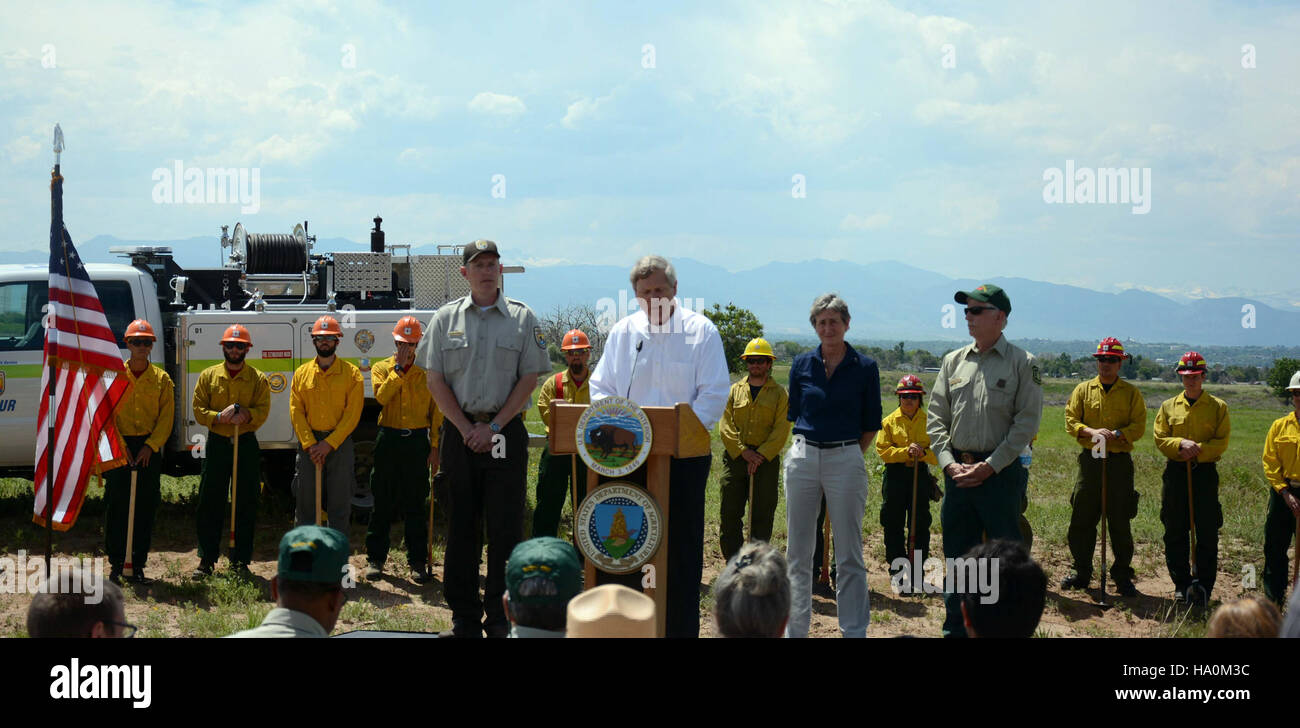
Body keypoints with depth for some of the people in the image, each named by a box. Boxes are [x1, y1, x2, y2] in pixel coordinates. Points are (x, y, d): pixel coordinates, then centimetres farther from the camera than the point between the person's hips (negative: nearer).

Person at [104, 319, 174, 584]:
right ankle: (116, 564, 6)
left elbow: (166, 417, 1)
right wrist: (119, 445, -11)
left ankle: (138, 564, 9)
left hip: (149, 449, 1)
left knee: (146, 507, 2)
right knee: (116, 505, -1)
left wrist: (150, 446, -10)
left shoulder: (162, 379, 5)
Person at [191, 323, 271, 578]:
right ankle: (206, 560, 8)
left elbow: (263, 411, -4)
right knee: (210, 504, 1)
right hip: (216, 444, 0)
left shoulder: (258, 379, 5)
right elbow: (198, 410, 1)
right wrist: (219, 417, -18)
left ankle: (241, 560, 10)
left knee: (245, 505, 2)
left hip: (246, 445, 0)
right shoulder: (208, 376, 7)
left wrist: (246, 414, -24)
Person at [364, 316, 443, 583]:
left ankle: (418, 561, 8)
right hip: (389, 439, 0)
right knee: (382, 503, 4)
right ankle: (375, 558, 12)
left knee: (415, 505, 3)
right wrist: (399, 368, -12)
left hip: (417, 441, 0)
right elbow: (381, 396, -11)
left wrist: (435, 447, -2)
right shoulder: (381, 368, 8)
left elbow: (436, 412, 5)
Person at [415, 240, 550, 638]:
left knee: (505, 526, -2)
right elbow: (435, 380, 4)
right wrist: (466, 428, -5)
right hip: (459, 431, 1)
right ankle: (465, 616, 11)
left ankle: (500, 615, 6)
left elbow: (529, 378, -1)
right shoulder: (446, 317, 7)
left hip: (506, 433, -1)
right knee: (461, 526, 4)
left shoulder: (522, 318, 3)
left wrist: (494, 426, -9)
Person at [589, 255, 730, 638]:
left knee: (682, 546, 0)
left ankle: (682, 628, 6)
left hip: (684, 454, -3)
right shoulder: (623, 332, 10)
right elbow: (601, 387, 13)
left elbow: (715, 392, -6)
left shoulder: (701, 331, -1)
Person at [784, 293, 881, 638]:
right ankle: (795, 629, 15)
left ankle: (854, 631, 6)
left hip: (846, 461, -3)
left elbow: (871, 423, 5)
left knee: (849, 555, 0)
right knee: (798, 553, 7)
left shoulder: (865, 367, 0)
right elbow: (794, 414, 14)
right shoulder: (802, 364, 7)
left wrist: (847, 454, 2)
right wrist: (811, 447, 8)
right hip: (803, 459, 3)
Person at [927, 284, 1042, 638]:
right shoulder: (953, 361, 11)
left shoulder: (1022, 363, -3)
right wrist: (948, 462, -4)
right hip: (958, 471, 4)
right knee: (957, 553, 10)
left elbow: (1027, 422, -7)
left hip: (1000, 472, -4)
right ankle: (956, 628, 19)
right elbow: (936, 417, 10)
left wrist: (990, 466, -13)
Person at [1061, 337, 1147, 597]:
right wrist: (1091, 432, -16)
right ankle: (1082, 572, 13)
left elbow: (1138, 427, -1)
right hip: (1090, 459, 2)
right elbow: (1071, 421, 3)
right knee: (1081, 520, 2)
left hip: (1120, 461, -1)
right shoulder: (1083, 390, 10)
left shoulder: (1131, 393, 6)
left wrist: (1115, 435, -19)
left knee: (1120, 522, 0)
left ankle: (1123, 576, 8)